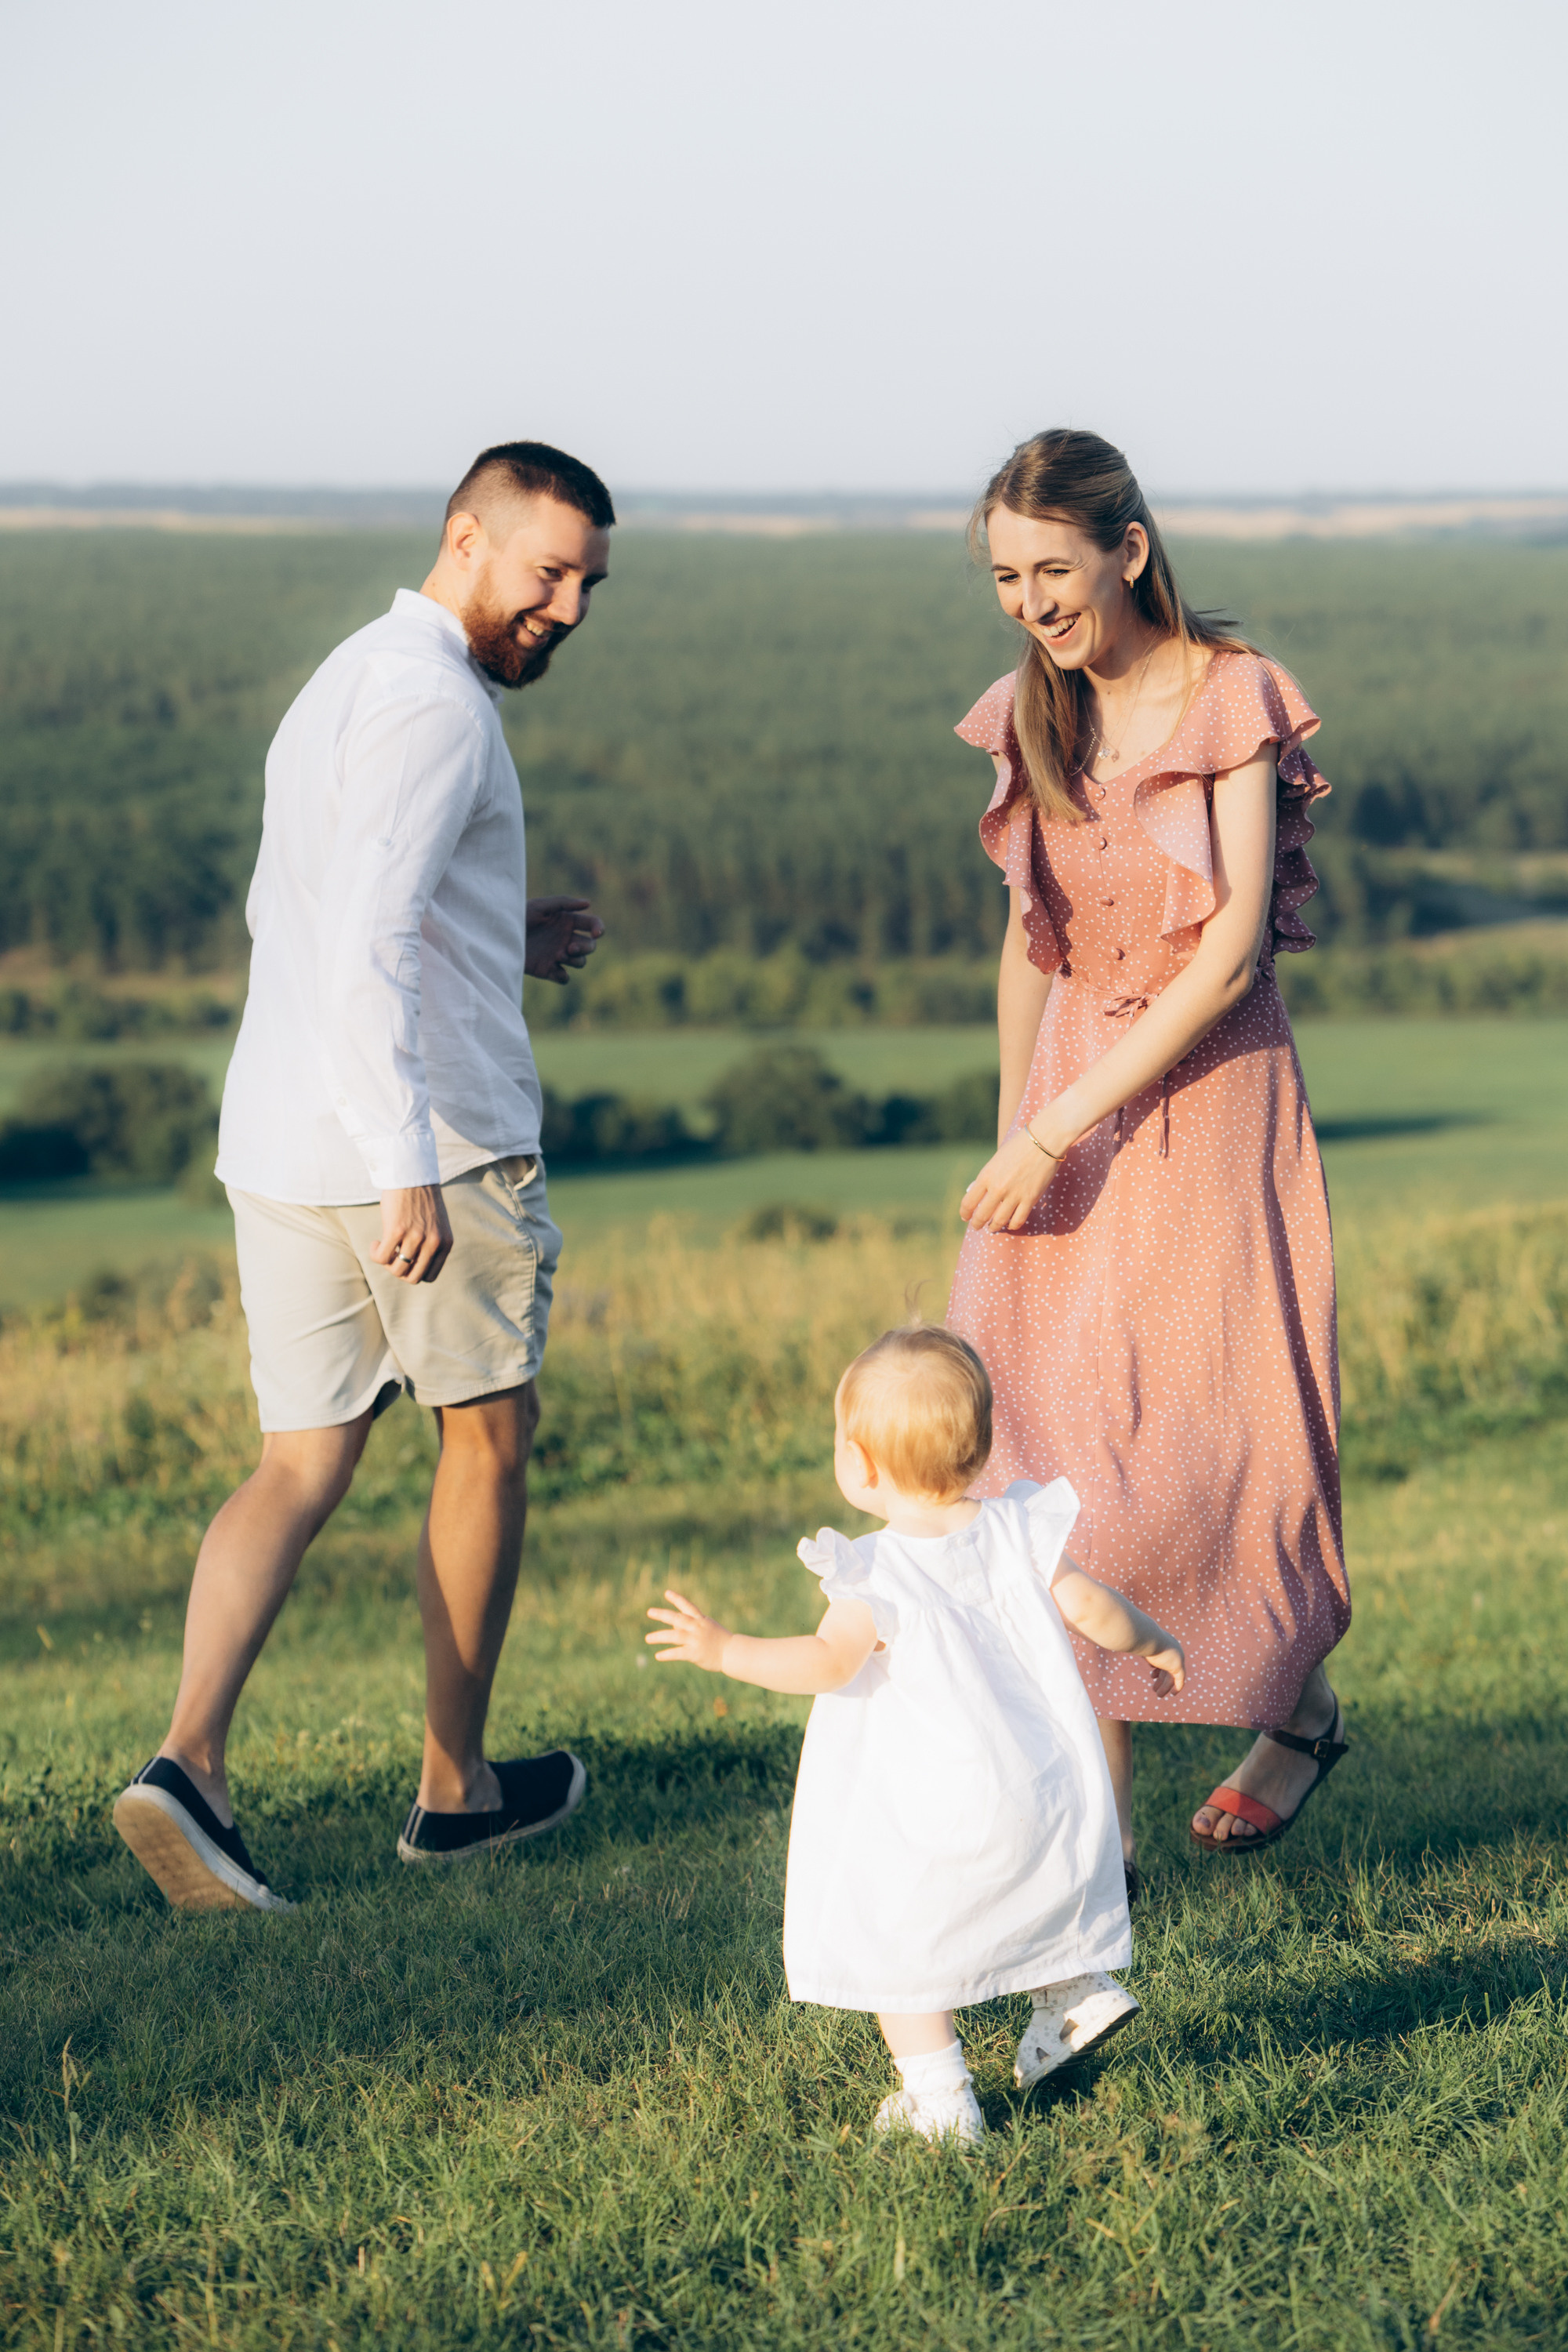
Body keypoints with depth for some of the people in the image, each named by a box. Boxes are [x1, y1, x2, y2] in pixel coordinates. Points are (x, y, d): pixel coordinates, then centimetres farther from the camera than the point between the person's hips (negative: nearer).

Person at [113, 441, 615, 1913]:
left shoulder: (340, 686, 18)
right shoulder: (433, 703, -13)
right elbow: (366, 940, -25)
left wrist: (499, 943, 24)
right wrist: (409, 1166, -30)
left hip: (277, 1145, 8)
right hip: (434, 1145, -8)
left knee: (299, 1469, 6)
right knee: (486, 1447, 11)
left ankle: (189, 1761, -14)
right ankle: (455, 1784, 21)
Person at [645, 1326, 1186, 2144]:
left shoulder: (881, 1571, -19)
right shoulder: (1013, 1532, -3)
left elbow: (829, 1661, -29)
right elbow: (1088, 1607, -2)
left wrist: (724, 1650, -23)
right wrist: (1150, 1642, 17)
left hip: (930, 1817, -6)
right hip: (1037, 1794, 6)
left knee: (896, 1946, 8)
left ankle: (940, 2100, 7)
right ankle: (1073, 1989, 33)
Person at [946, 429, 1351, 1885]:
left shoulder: (1233, 700, -11)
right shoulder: (1034, 720, 6)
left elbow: (1231, 953, -17)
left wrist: (1061, 1130, -19)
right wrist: (1012, 1132, 17)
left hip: (1207, 1097, -4)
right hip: (1064, 1103, 5)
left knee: (1204, 1438, 1)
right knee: (1054, 1448, -3)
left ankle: (1302, 1704, 30)